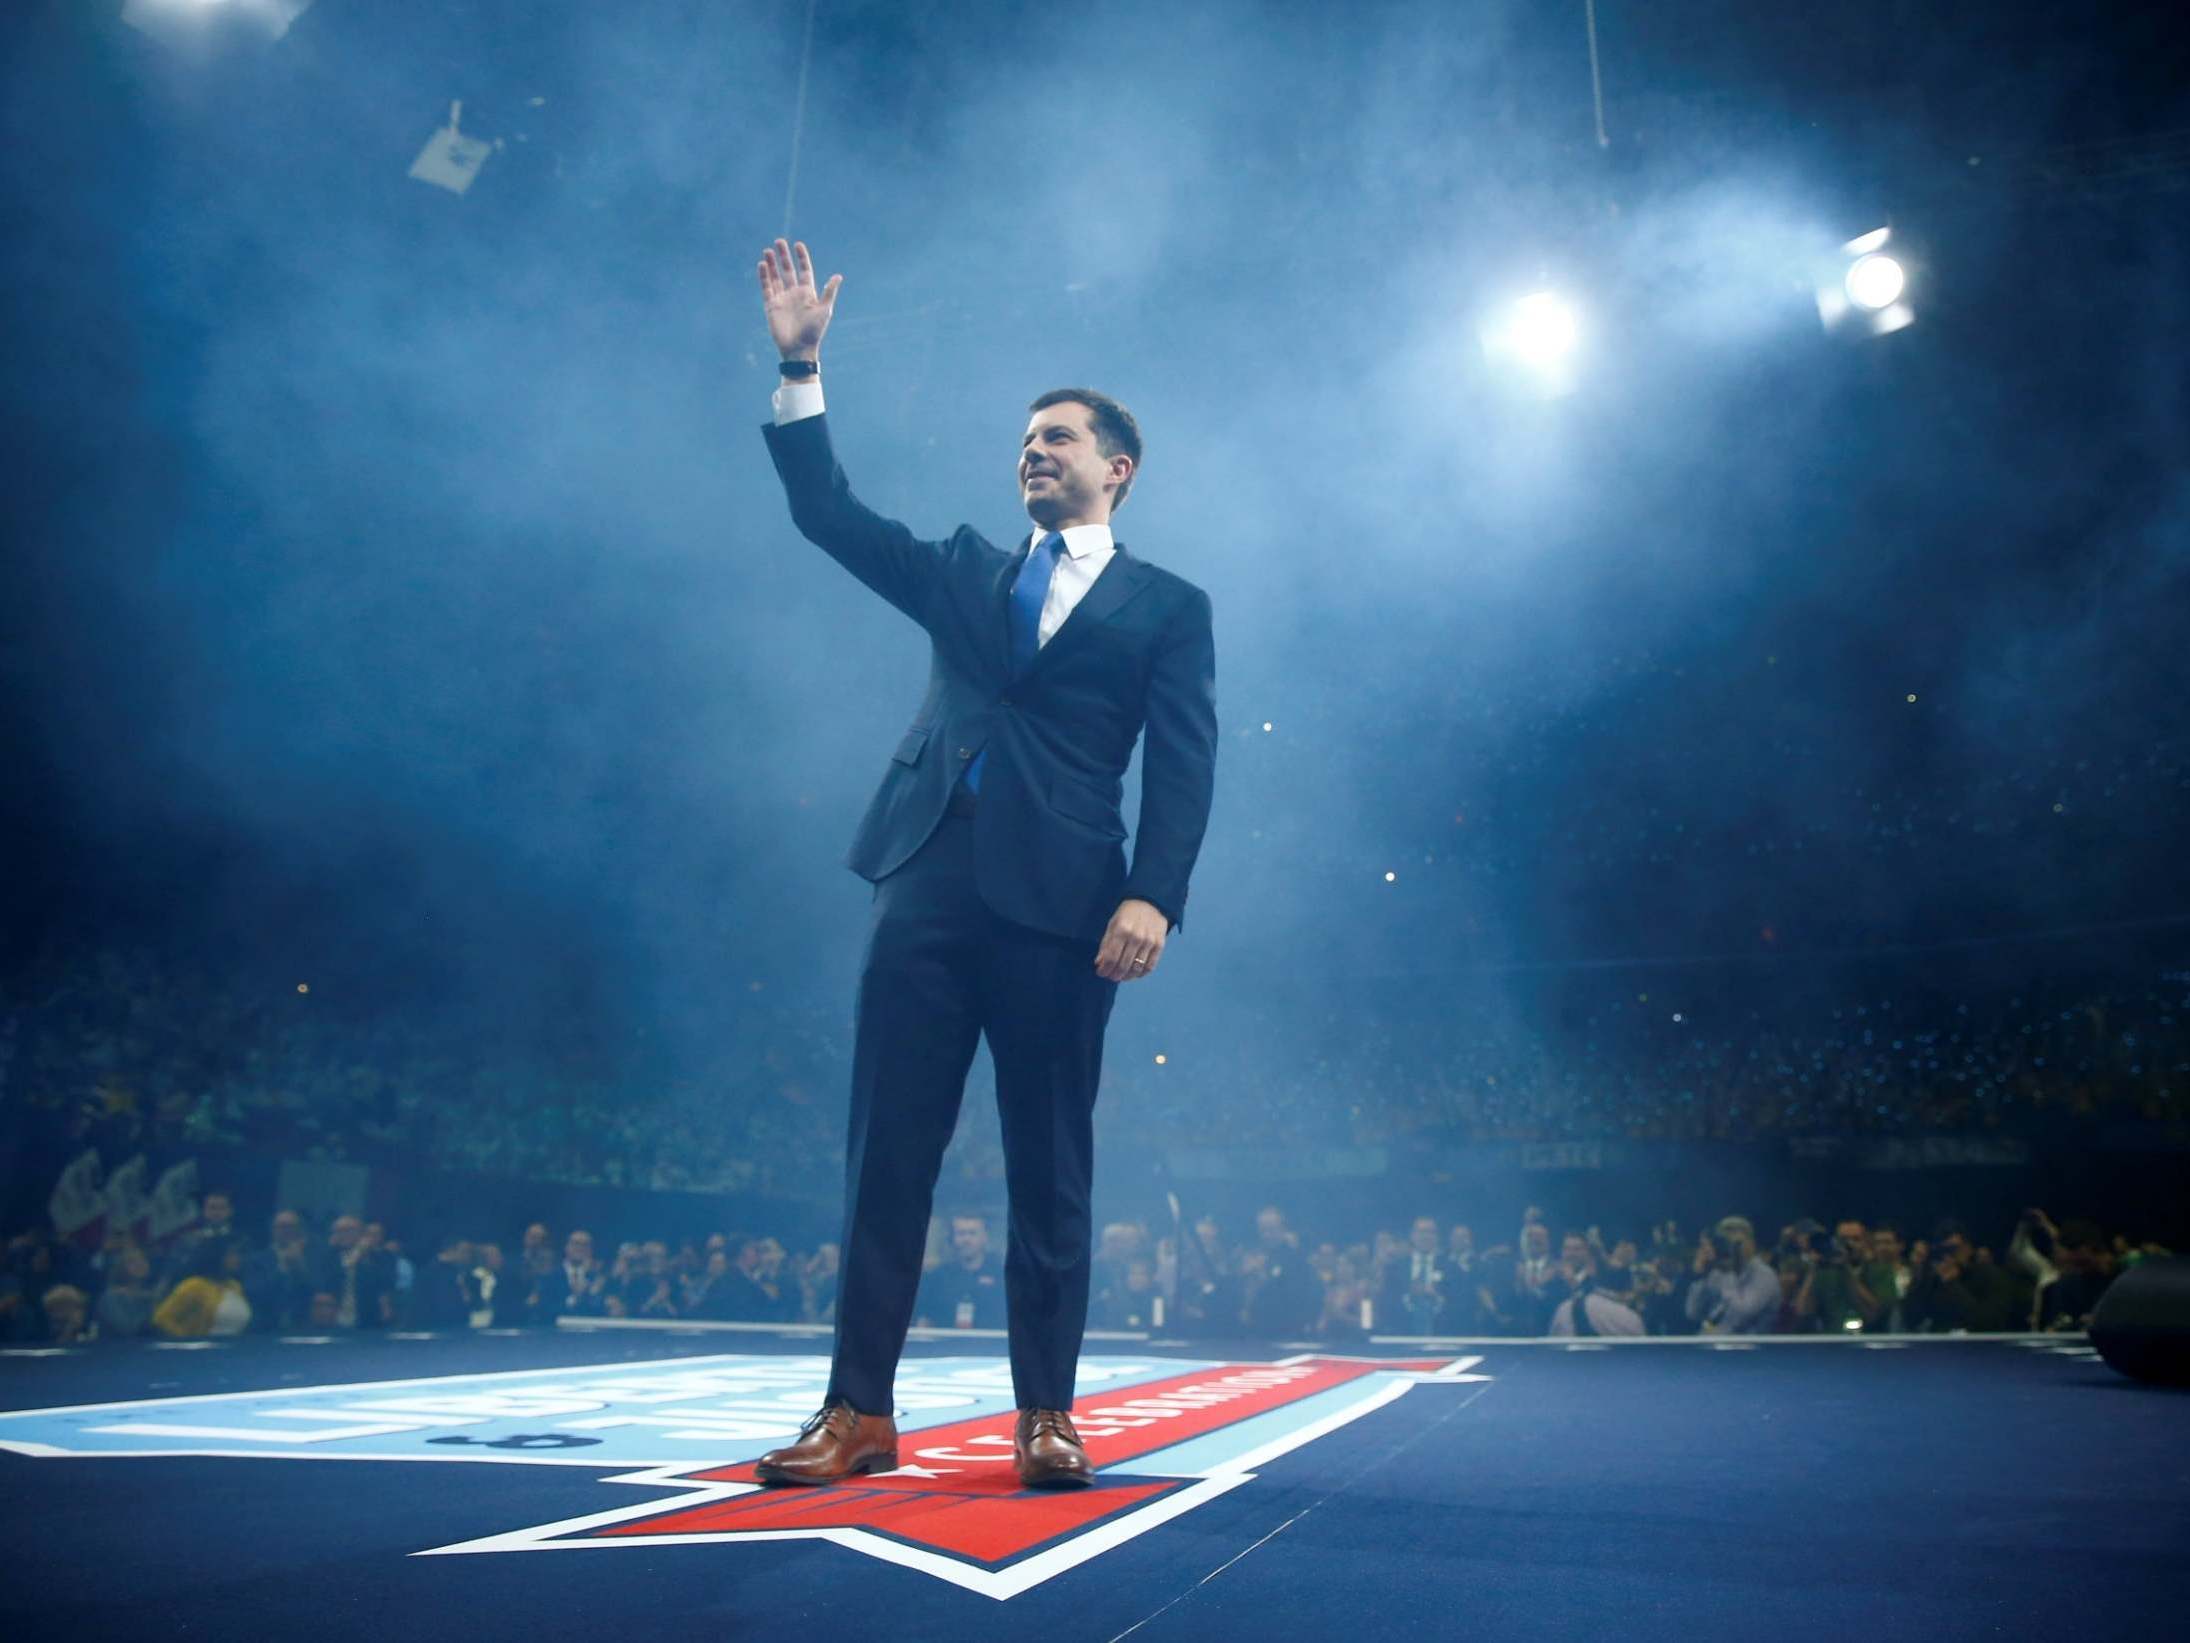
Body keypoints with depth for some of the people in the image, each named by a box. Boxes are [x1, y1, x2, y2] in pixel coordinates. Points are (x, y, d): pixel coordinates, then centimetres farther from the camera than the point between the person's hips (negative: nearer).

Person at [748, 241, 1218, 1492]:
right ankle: (861, 1411, 11)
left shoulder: (1167, 606, 10)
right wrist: (803, 370, 10)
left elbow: (1184, 766, 0)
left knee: (1050, 1166, 3)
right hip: (929, 881, 4)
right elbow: (830, 513, 18)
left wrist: (1153, 896, -14)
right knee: (887, 1152, 2)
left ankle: (1046, 1414, 14)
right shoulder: (962, 571, 23)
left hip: (1060, 902, -3)